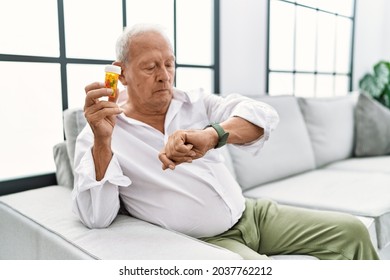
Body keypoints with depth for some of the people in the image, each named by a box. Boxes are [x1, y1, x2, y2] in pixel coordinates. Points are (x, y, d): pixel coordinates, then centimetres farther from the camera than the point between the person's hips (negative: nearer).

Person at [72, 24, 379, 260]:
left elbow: (265, 114, -13)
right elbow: (96, 218, -17)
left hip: (251, 213, 5)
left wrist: (211, 135, -33)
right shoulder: (98, 138, -6)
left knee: (350, 231, 1)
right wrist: (102, 141, -30)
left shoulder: (195, 103, 3)